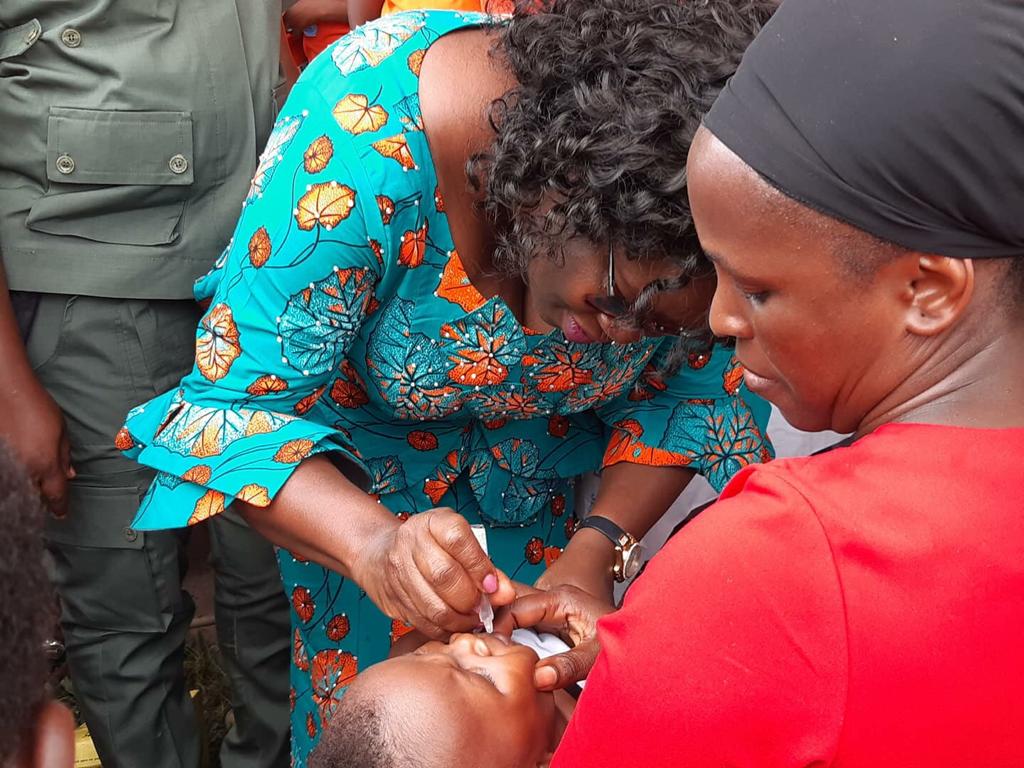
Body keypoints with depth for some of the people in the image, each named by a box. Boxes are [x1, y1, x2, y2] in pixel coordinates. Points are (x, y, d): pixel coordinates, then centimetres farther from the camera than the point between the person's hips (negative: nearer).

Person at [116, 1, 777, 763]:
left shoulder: (689, 208, -26)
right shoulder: (364, 136, -38)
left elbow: (692, 388, -10)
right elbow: (238, 405, -32)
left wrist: (600, 550, -26)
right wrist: (371, 541, -51)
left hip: (534, 458, 3)